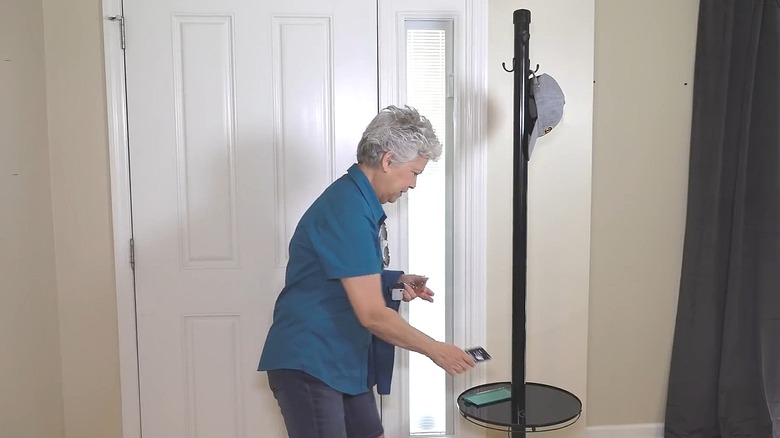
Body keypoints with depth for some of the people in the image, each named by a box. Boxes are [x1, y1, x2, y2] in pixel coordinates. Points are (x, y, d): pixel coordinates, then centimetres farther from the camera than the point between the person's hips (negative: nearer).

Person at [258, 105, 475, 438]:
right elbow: (372, 314, -25)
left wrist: (395, 280, 4)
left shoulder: (360, 201, 9)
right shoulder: (348, 210, -23)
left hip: (342, 360, 10)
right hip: (307, 363, -10)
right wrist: (435, 350, -14)